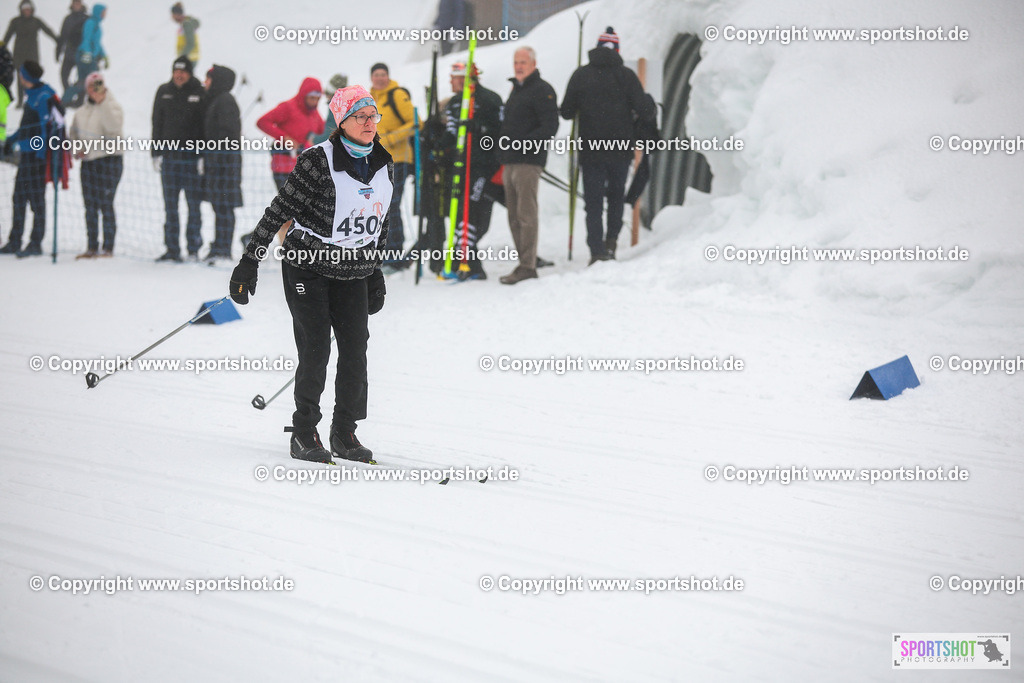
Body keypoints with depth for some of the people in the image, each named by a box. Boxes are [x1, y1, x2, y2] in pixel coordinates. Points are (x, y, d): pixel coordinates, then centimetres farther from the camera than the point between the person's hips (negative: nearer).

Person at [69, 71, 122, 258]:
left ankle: (108, 248, -4)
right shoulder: (84, 110, 15)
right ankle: (92, 247, 15)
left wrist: (102, 102, -27)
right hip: (88, 161, 7)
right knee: (90, 205, 9)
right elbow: (74, 132, 25)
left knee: (105, 204, -9)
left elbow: (114, 126, -25)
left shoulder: (111, 106, -5)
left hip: (108, 159, -7)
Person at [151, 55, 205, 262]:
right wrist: (156, 153, 6)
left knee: (194, 204, 1)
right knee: (170, 206, 5)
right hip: (169, 157, 3)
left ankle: (194, 249, 8)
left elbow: (206, 125, -1)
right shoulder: (164, 92, 10)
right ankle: (172, 250, 9)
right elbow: (157, 123, 13)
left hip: (193, 157, -3)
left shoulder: (200, 94, 0)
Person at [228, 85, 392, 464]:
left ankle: (345, 433, 11)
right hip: (308, 266, -5)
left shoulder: (383, 165, 4)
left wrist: (376, 274, 17)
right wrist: (250, 261, -13)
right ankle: (304, 434, 4)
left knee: (355, 352, -1)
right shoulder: (318, 161, -15)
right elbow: (280, 210, -12)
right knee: (315, 351, -8)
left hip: (353, 272, 5)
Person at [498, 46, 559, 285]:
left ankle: (527, 266, -11)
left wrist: (524, 143, -24)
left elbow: (549, 127, -16)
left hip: (528, 161, -9)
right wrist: (503, 155, 20)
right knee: (514, 217, 9)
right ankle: (525, 262, 12)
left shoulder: (542, 90, -6)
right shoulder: (516, 89, 22)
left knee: (526, 214, -11)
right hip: (511, 162, 9)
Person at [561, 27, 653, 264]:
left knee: (593, 201, 4)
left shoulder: (581, 75, -1)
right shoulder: (626, 75, -4)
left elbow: (566, 112, 1)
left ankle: (597, 251, -4)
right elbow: (642, 109, -10)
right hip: (620, 148, 0)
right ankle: (611, 241, 7)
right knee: (616, 195, 19)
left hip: (590, 150, 0)